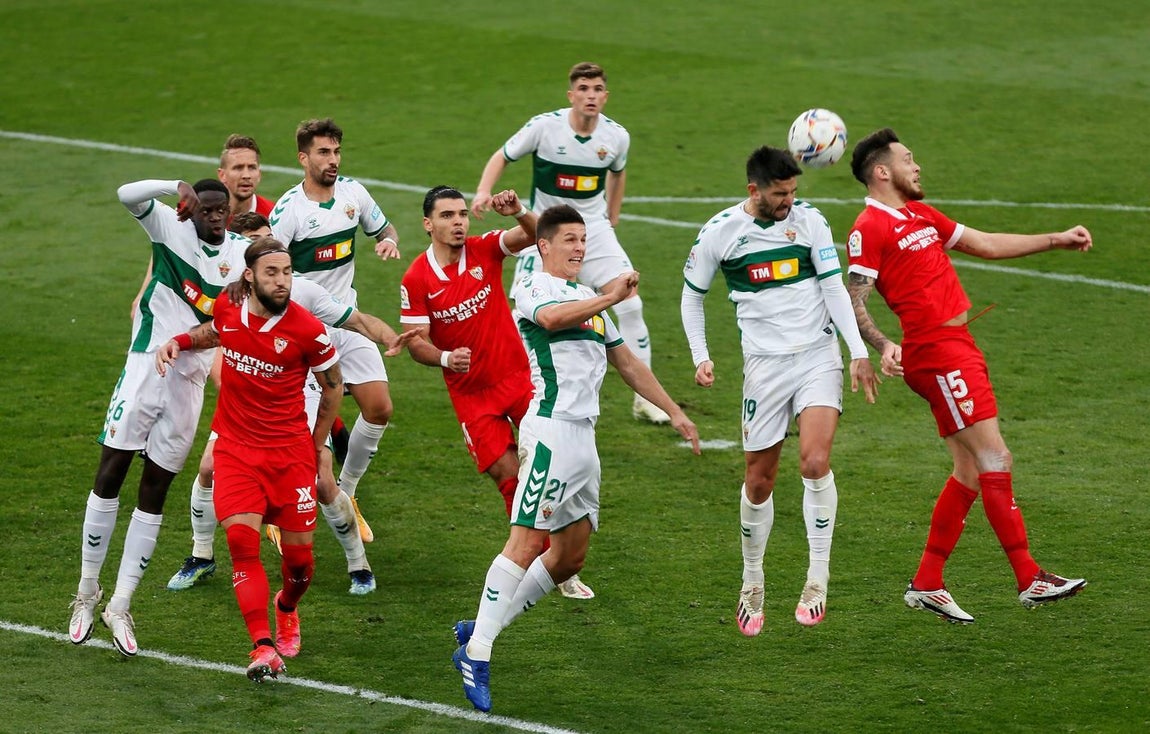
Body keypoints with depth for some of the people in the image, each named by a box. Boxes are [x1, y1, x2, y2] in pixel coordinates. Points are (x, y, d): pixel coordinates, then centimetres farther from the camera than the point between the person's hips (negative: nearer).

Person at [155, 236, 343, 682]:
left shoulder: (308, 330, -13)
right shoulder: (228, 311, -3)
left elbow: (333, 385, 3)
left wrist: (318, 445, 8)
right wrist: (178, 342, 5)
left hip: (290, 451, -2)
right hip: (235, 448, 2)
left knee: (298, 555, 2)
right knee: (242, 540, -18)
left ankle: (286, 609, 38)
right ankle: (263, 647, -19)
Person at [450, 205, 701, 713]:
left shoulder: (590, 299, 24)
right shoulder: (532, 286, -2)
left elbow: (627, 363, 31)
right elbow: (551, 317, -27)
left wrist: (674, 412, 30)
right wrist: (610, 297, -28)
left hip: (584, 437, 9)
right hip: (552, 428, -9)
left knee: (570, 557, 8)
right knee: (527, 540, -16)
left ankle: (482, 629, 15)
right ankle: (477, 654, -17)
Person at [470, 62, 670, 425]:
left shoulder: (617, 136, -6)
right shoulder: (544, 126, -16)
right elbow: (503, 156, -5)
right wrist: (484, 191, -21)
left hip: (594, 229, 2)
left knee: (630, 303, -6)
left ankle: (644, 398, 5)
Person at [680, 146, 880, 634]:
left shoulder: (809, 220, 0)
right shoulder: (719, 232, -2)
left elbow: (833, 287, 1)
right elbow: (692, 296, 10)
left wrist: (858, 352, -7)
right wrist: (700, 357, 1)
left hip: (819, 356, 0)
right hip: (765, 363, 0)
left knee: (815, 460, -19)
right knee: (759, 479, 3)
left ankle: (818, 579, -12)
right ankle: (752, 584, 23)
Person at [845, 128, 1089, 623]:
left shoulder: (921, 215, 20)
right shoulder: (870, 228, -8)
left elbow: (987, 245, 27)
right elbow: (852, 302, -14)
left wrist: (1057, 241, 23)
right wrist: (883, 346, -31)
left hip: (959, 348, 10)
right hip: (937, 354, -10)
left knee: (971, 471, 10)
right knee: (995, 460, -11)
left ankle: (926, 586, 14)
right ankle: (1029, 579, -8)